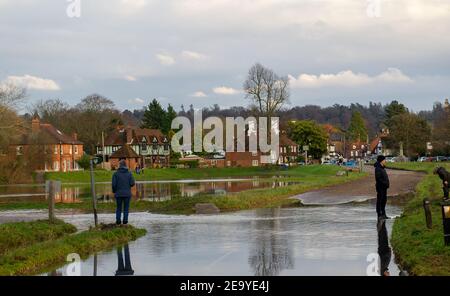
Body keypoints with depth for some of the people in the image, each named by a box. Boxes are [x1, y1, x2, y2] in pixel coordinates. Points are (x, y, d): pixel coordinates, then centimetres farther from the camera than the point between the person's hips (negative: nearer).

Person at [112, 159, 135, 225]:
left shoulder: (116, 174, -6)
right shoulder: (129, 173, -4)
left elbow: (114, 184, -9)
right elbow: (132, 183, -8)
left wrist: (114, 191, 8)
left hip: (118, 194, 0)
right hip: (127, 194, 0)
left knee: (118, 208, 12)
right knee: (126, 208, 9)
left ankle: (118, 221, 11)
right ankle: (125, 221, 8)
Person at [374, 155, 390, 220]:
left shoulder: (383, 168, 16)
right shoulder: (378, 168, -15)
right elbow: (378, 179, -22)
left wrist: (387, 183, 8)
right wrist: (385, 183, -21)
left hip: (384, 187, 10)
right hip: (380, 187, -10)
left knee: (384, 201, 14)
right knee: (380, 201, -5)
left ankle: (383, 215, 22)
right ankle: (379, 215, -2)